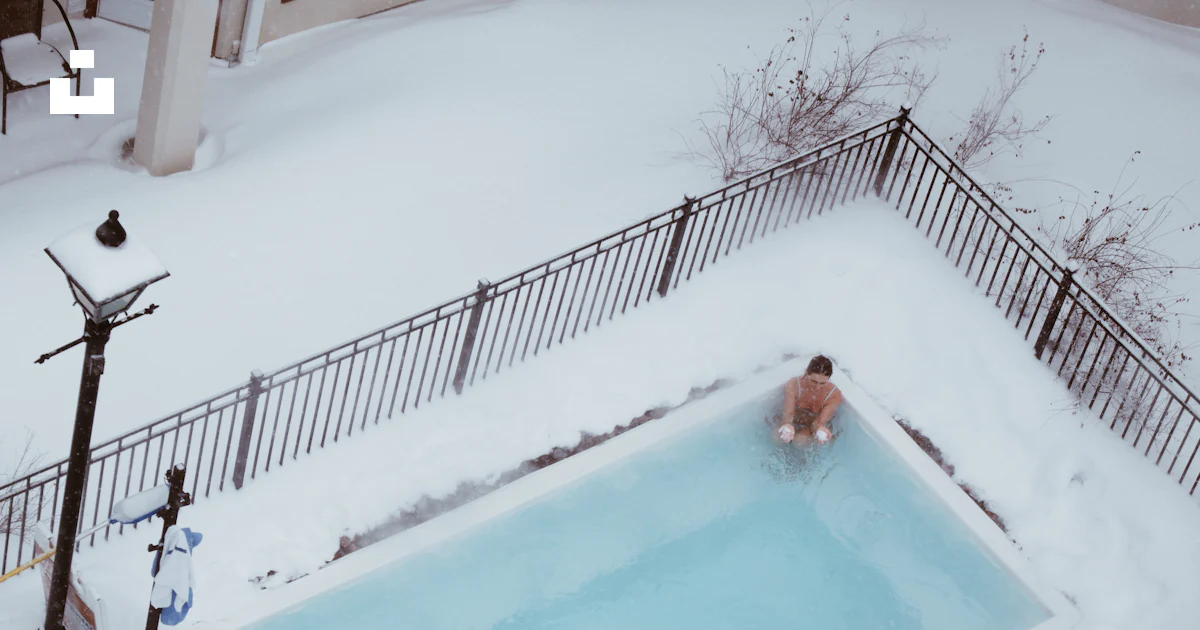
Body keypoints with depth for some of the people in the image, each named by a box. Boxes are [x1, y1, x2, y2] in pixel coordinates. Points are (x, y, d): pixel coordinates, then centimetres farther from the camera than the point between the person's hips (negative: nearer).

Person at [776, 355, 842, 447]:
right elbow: (788, 413, -30)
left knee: (800, 440, -33)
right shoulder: (792, 385, -22)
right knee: (777, 436, -29)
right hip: (793, 422, 1)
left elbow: (820, 422, -27)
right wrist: (787, 425, -56)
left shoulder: (835, 394, -23)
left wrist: (820, 429, -54)